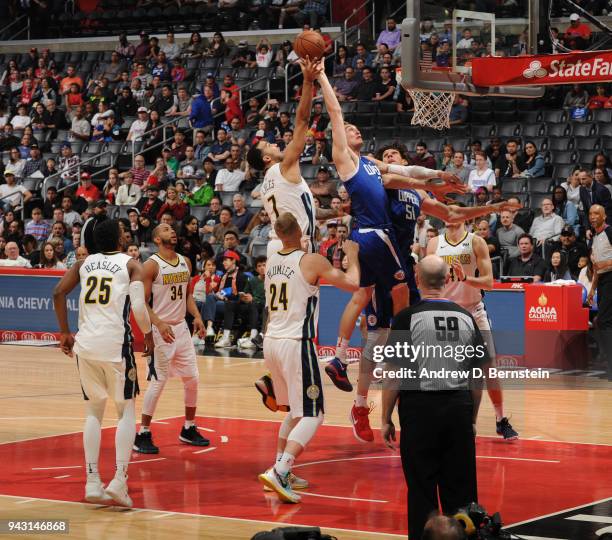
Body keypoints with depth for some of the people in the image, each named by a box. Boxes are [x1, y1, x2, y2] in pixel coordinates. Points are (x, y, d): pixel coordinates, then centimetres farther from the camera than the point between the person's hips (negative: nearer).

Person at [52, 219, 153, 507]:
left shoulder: (85, 263, 14)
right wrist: (148, 335, 8)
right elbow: (139, 307, -10)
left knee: (94, 411, 16)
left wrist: (65, 333, 11)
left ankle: (92, 483, 7)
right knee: (126, 411, 10)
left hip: (86, 344, 4)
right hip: (116, 343, -3)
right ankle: (119, 481, -6)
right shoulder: (131, 264, 3)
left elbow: (58, 293, 3)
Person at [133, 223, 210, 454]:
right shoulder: (151, 265, -13)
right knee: (157, 382, -9)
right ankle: (143, 435, -1)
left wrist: (197, 316, 2)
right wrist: (159, 324, -26)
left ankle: (189, 429, 24)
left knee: (192, 379, 10)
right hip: (160, 330, -7)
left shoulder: (185, 262, 8)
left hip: (181, 327, 7)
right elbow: (142, 302, -15)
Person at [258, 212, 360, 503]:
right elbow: (353, 284, -6)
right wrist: (352, 255, 10)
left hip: (271, 341, 7)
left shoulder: (271, 261, 9)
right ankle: (279, 471, -21)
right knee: (311, 416, -4)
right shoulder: (313, 261, -10)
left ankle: (282, 472, 20)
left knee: (295, 411, 23)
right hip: (296, 344, -7)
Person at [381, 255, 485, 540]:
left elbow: (394, 375, -8)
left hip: (420, 409, -3)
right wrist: (472, 418, 18)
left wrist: (386, 420, 0)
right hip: (459, 409, 3)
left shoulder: (407, 317, -7)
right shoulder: (466, 317, 5)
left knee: (421, 490, 3)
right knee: (460, 489, 10)